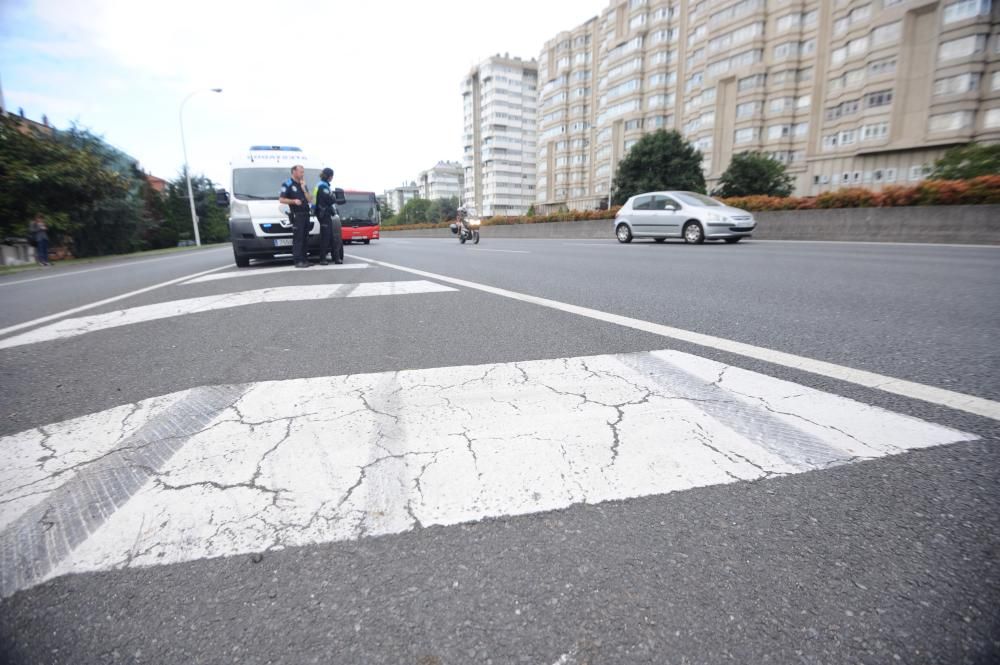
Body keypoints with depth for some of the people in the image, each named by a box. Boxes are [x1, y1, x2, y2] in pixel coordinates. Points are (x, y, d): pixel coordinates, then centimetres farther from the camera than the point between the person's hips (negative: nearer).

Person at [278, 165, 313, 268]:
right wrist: (294, 201, -17)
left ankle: (304, 260, 14)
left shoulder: (303, 185, 19)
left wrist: (304, 189, 1)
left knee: (305, 238, 8)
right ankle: (298, 261, -9)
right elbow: (281, 200, -7)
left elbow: (309, 200, 12)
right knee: (297, 239, -9)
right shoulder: (287, 184, -2)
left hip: (306, 214, 7)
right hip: (296, 215, -7)